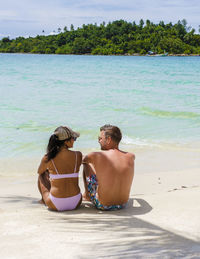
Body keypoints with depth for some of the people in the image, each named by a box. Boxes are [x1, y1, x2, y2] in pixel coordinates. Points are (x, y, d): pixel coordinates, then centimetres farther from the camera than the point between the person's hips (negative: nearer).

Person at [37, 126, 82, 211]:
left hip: (56, 205, -2)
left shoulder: (47, 158, -7)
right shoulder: (78, 155, -5)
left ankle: (44, 199, 51)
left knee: (42, 175, 27)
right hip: (75, 203, 2)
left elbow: (39, 172, 16)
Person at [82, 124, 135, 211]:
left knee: (87, 164, 12)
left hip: (102, 206, -3)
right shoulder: (131, 157, -7)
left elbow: (83, 160, 5)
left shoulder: (96, 156, -18)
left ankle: (87, 194, 33)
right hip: (122, 205, 4)